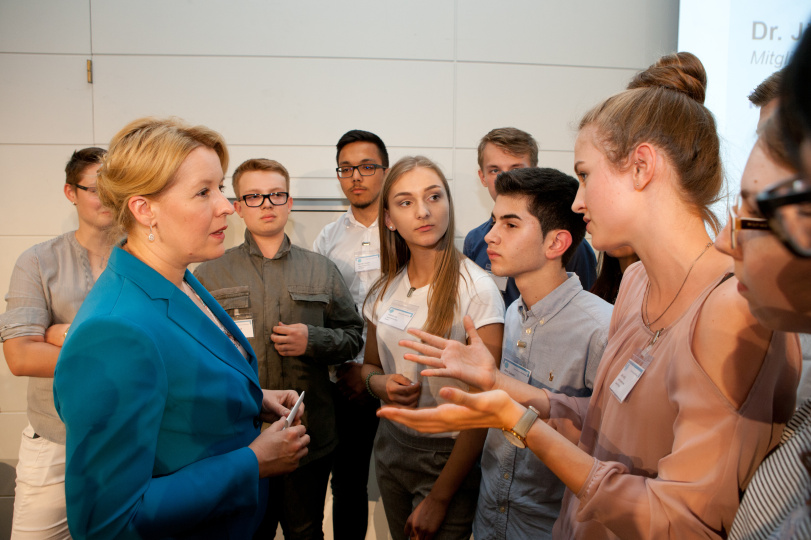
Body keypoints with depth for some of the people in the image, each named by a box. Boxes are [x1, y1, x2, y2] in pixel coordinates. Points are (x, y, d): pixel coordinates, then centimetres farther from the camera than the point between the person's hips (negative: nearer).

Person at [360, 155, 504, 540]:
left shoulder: (476, 290, -18)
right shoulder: (386, 289, 0)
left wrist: (439, 499, -15)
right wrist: (380, 384, -10)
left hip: (449, 455, -5)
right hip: (391, 445, 5)